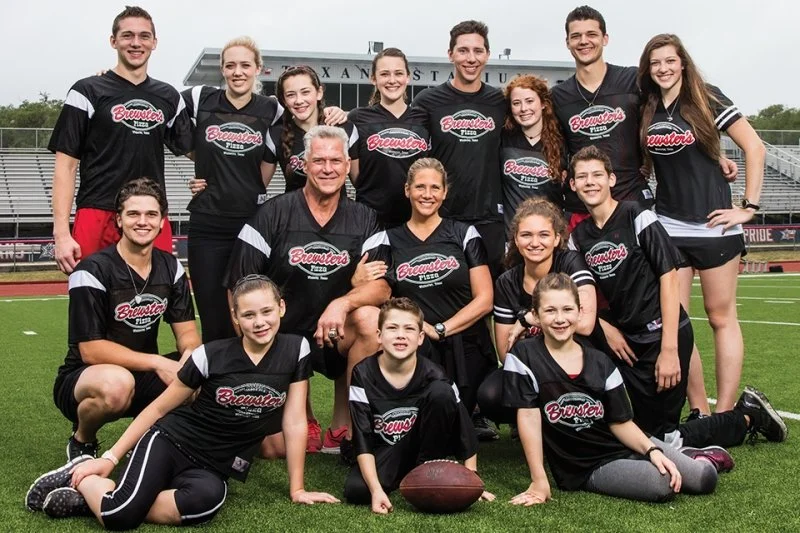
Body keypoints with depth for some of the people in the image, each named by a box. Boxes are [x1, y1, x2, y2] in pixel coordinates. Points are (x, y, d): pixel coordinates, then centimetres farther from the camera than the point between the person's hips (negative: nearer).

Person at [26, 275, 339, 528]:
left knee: (208, 498, -37)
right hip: (170, 442, -2)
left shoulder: (296, 350, -5)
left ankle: (105, 502, -14)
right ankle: (82, 479, 5)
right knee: (118, 515, -30)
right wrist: (110, 458, -1)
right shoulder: (212, 356, -8)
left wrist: (297, 489, 0)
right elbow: (159, 408, 1)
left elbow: (294, 422, 0)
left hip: (213, 469, 2)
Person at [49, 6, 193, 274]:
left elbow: (191, 149, 24)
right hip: (97, 219, -4)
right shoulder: (88, 92, 2)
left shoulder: (168, 97, 14)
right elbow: (66, 165, -2)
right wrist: (61, 233, -10)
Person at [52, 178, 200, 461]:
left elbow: (187, 332, 1)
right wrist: (158, 363, -27)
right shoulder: (93, 272, -18)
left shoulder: (171, 268, 1)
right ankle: (81, 442, -6)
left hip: (143, 376, 5)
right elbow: (91, 350, -20)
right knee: (117, 384, -40)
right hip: (83, 379, -5)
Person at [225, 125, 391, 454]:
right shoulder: (273, 215, -5)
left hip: (334, 338, 2)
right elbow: (239, 288, -4)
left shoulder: (364, 220, 1)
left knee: (370, 319, -32)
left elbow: (382, 287, -10)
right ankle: (305, 425, 24)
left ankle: (341, 431, -16)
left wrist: (343, 303, -31)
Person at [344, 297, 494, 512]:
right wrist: (377, 490, -30)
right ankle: (403, 476, 4)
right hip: (383, 453, 1)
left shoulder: (433, 376, -19)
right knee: (355, 490, -30)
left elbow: (465, 430, -12)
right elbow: (362, 440, -20)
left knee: (441, 392, -26)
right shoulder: (363, 375, -18)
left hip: (423, 445, -1)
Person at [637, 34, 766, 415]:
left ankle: (724, 416, 3)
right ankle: (700, 414, 7)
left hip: (713, 224, -4)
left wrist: (749, 206, -9)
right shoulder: (646, 111, 8)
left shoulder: (706, 100, -3)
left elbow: (754, 147, -5)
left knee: (721, 317, 0)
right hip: (668, 227, 4)